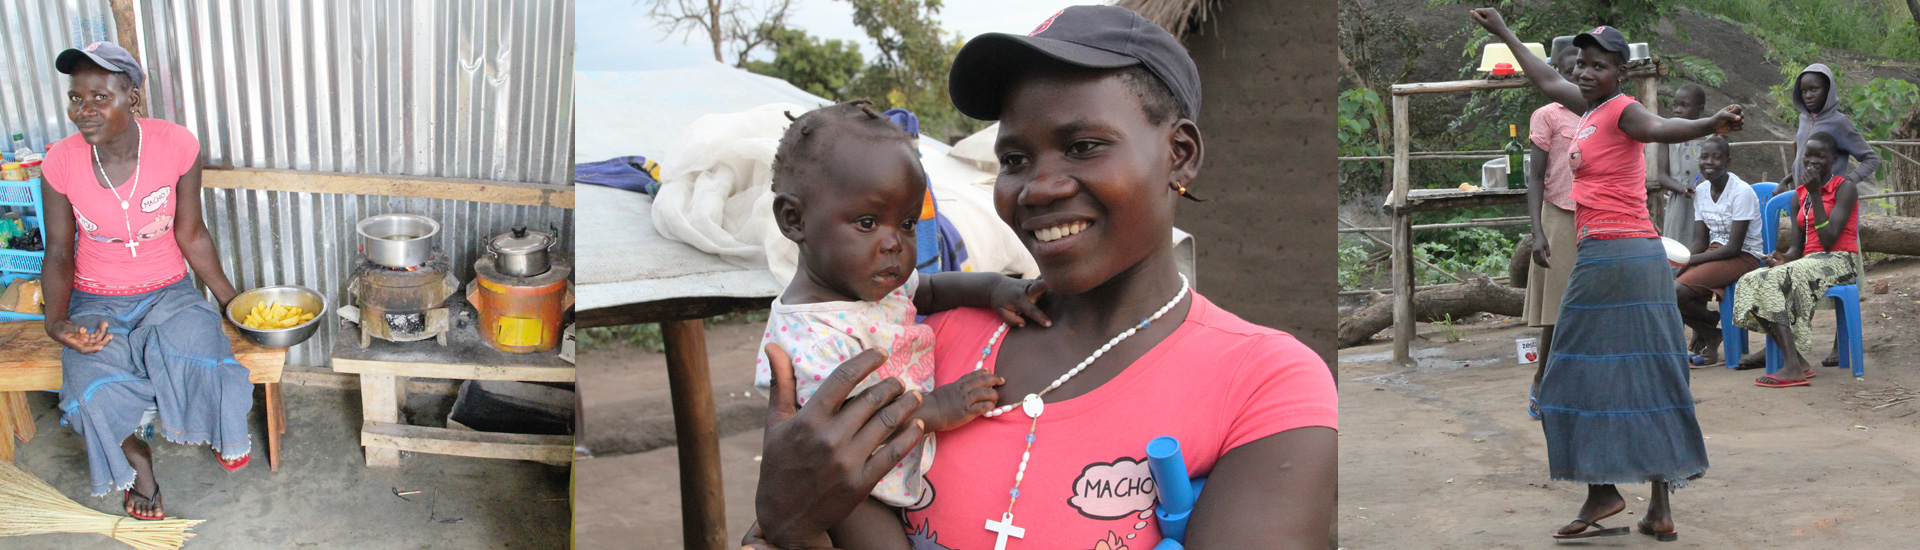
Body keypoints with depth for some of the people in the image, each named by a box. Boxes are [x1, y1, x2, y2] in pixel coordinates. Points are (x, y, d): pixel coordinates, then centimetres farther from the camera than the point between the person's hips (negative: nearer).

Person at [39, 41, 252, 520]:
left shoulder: (176, 146, -15)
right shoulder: (62, 162, -13)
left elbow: (191, 234, -3)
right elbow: (60, 252, -2)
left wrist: (232, 302, -3)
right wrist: (56, 321, -19)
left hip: (167, 291, 0)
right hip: (96, 301, 0)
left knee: (196, 351, -32)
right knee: (95, 390, -28)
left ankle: (223, 430, 5)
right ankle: (132, 456, 8)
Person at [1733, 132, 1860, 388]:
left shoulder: (1845, 188, -3)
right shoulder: (1799, 196, 17)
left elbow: (1828, 240, -15)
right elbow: (1796, 247, 11)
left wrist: (1815, 194, -14)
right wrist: (1783, 259, -13)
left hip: (1840, 262, -7)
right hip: (1808, 261, 7)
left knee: (1777, 280, -31)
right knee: (1751, 281, -19)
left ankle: (1793, 365, -35)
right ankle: (1797, 362, -26)